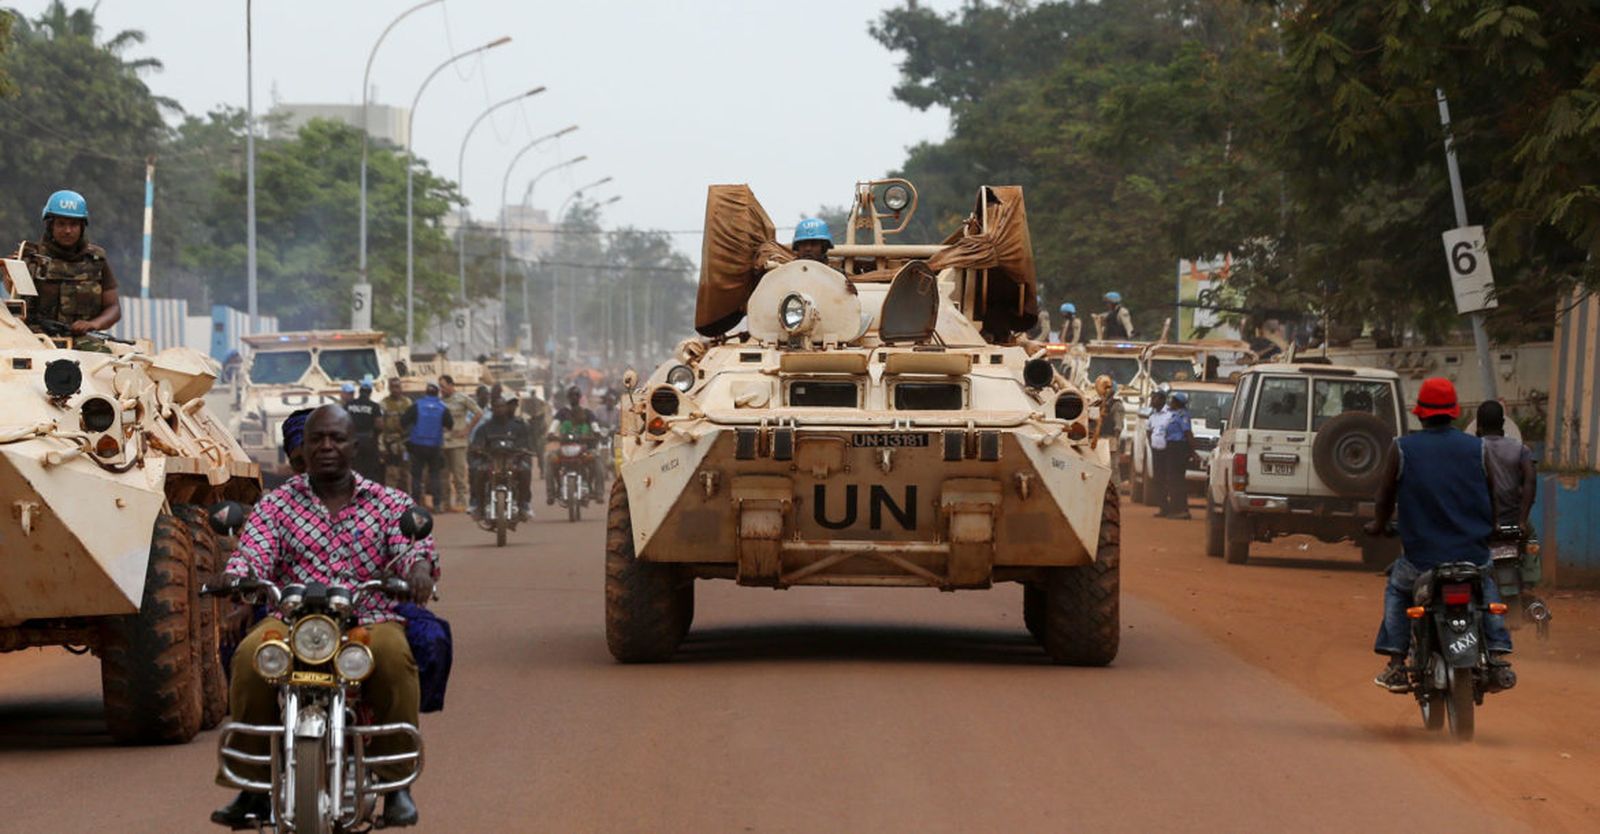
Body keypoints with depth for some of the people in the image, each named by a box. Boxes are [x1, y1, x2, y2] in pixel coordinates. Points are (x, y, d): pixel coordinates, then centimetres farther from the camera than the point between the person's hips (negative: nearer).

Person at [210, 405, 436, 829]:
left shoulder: (390, 503, 14)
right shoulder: (276, 504, 13)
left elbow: (414, 543, -2)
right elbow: (253, 553, -1)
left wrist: (420, 566, -28)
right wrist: (237, 576, -26)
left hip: (370, 620, -1)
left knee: (394, 655, -37)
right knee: (250, 657, -33)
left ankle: (396, 782, -23)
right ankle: (253, 785, -20)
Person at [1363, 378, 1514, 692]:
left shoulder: (1402, 449, -4)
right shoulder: (1477, 448, 0)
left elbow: (1386, 496, 3)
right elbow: (1493, 497, 9)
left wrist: (1378, 526, 24)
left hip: (1422, 555, -1)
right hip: (1473, 555, 1)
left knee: (1397, 590, 27)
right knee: (1487, 587, 32)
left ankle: (1396, 666, 13)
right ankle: (1498, 659, 16)